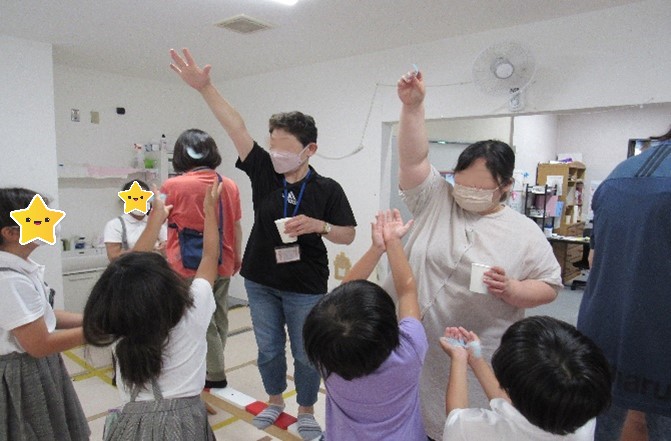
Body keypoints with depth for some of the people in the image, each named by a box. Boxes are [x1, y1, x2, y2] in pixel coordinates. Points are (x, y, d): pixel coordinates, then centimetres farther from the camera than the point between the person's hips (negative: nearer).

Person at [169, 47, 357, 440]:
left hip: (306, 288, -2)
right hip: (261, 282, 3)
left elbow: (348, 234, -4)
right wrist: (204, 87, -21)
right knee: (268, 349, 18)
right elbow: (235, 125, -13)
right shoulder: (263, 172, -6)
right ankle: (275, 400, 43)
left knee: (306, 354, 11)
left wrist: (318, 225, -23)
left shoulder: (327, 189, -10)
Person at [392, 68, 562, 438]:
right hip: (409, 342, 2)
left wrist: (510, 289, -17)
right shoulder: (434, 201, 2)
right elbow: (413, 159, -9)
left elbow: (549, 287, 2)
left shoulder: (525, 232, -1)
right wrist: (412, 106, -19)